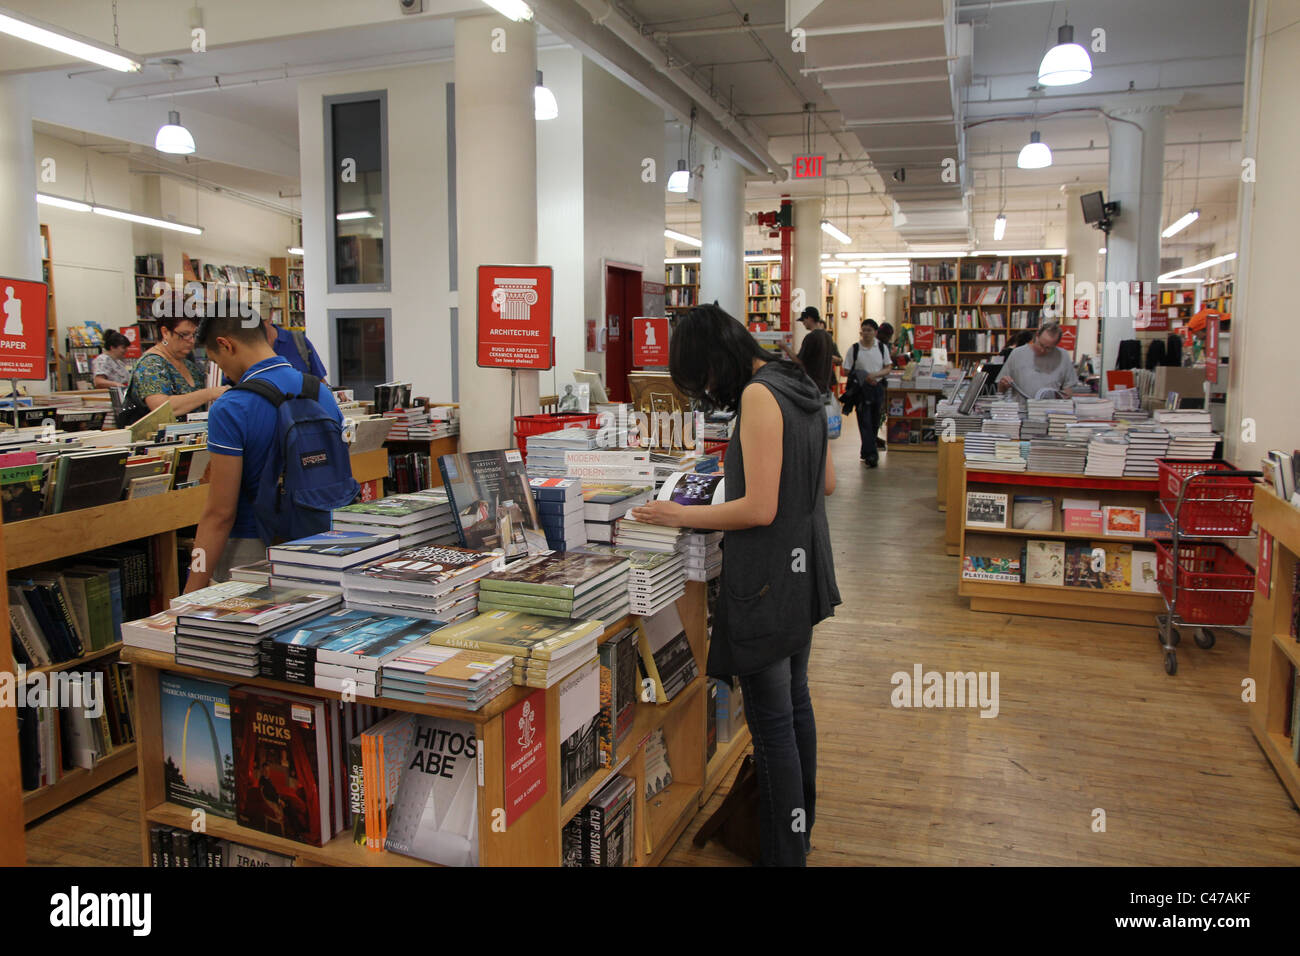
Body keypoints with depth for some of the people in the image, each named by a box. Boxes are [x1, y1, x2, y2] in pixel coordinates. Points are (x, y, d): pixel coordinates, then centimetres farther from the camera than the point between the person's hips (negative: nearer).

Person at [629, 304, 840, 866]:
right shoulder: (797, 387, 9)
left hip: (768, 577, -10)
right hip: (802, 567, 10)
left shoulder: (758, 395, -19)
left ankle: (784, 853, 14)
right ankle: (801, 824, 39)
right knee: (795, 702, 22)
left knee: (772, 722, 1)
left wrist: (680, 516, -14)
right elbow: (826, 483, 16)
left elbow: (759, 509, -23)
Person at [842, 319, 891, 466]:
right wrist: (863, 378, -13)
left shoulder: (882, 347, 5)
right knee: (865, 422, -9)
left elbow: (888, 368, 4)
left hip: (878, 388, 3)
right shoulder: (854, 349, -1)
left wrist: (874, 375, -15)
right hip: (861, 389, -3)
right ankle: (871, 454, -12)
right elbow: (846, 371, 0)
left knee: (875, 422, 8)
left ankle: (866, 452, 22)